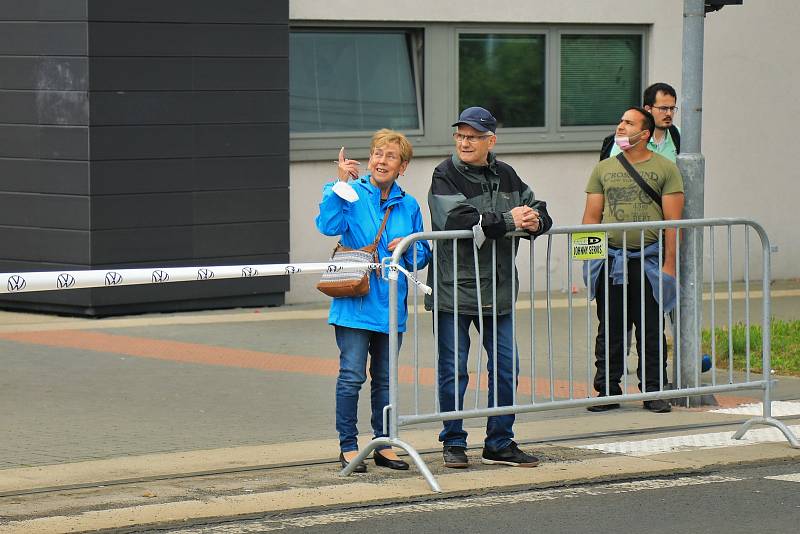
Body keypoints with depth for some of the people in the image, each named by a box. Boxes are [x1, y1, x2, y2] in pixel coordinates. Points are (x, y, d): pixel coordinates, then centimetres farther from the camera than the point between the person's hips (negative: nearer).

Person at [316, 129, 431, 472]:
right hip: (354, 302, -4)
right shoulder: (353, 194, -2)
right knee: (352, 376, -7)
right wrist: (340, 184, -23)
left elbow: (423, 257, 15)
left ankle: (384, 445, 21)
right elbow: (329, 225, -20)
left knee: (385, 378, 12)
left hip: (391, 304, 4)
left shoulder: (408, 206, 10)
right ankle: (348, 447, 1)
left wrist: (409, 248, -7)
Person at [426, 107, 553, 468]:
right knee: (453, 371, 1)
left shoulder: (505, 175, 10)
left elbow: (538, 210, 18)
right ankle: (453, 443, 13)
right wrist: (509, 221, -21)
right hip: (453, 289, -5)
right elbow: (458, 220, -23)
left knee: (505, 367, 8)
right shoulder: (446, 176, -7)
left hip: (497, 289, 5)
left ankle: (499, 444, 18)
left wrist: (535, 221, -7)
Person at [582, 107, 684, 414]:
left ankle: (654, 391, 10)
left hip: (648, 259, -2)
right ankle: (608, 391, 11)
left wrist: (669, 263, -6)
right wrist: (589, 257, 2)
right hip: (610, 259, 2)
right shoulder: (604, 169, 12)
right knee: (609, 331, 4)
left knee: (651, 331, 2)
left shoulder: (665, 169, 3)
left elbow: (672, 220, 0)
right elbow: (591, 216, 11)